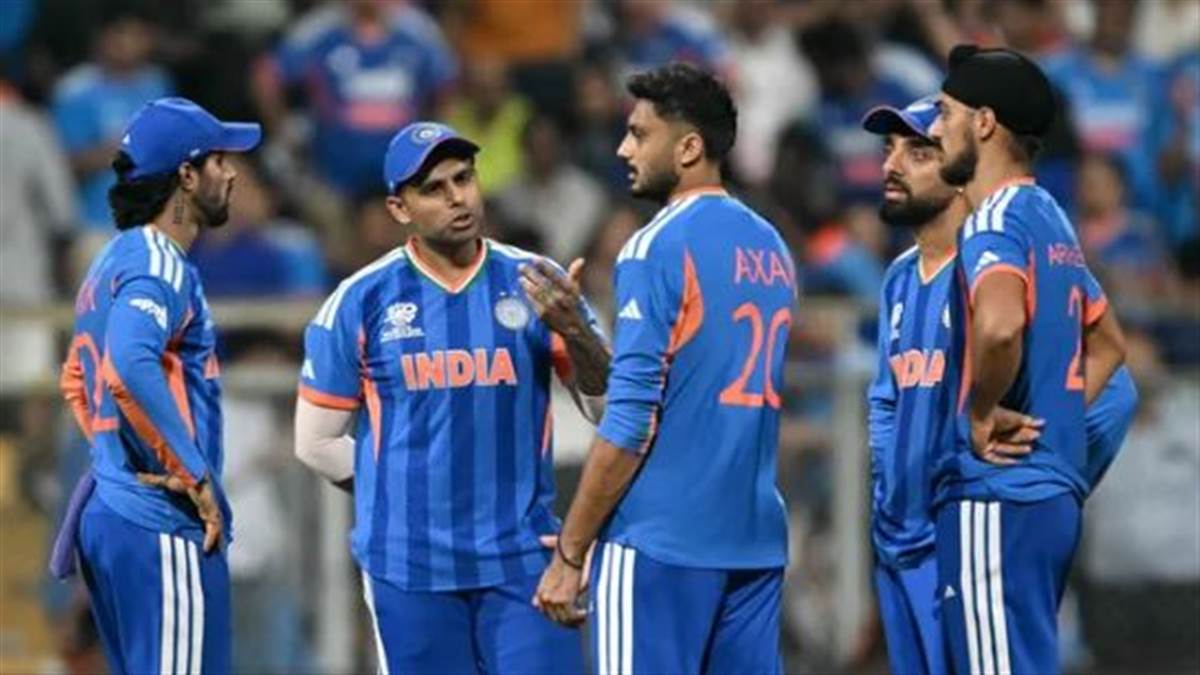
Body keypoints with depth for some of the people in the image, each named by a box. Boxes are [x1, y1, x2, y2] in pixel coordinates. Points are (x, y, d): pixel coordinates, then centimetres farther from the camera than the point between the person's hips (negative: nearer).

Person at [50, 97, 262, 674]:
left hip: (107, 512, 10)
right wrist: (195, 475, -24)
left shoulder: (113, 262, 19)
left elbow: (77, 377, 32)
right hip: (163, 526, -10)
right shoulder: (160, 266, -13)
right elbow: (130, 367, -30)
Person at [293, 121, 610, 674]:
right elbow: (318, 441, 5)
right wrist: (409, 499, 2)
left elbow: (610, 407, -1)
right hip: (409, 564, 0)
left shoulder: (533, 283, 2)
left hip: (522, 560, 0)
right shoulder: (362, 300, 0)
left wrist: (572, 329, -19)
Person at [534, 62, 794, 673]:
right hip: (757, 544, 7)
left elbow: (630, 423, -14)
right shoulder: (771, 247, 14)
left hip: (661, 540, -7)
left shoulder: (658, 248, -9)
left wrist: (570, 553, -9)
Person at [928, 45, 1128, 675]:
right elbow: (1107, 344, 30)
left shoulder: (996, 219, -12)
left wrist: (982, 415, -17)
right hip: (1055, 494, 10)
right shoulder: (1052, 220, 17)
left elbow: (1000, 326, -33)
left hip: (996, 501, -10)